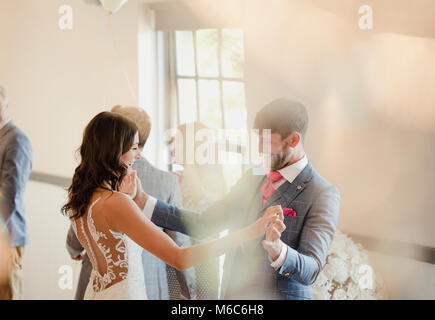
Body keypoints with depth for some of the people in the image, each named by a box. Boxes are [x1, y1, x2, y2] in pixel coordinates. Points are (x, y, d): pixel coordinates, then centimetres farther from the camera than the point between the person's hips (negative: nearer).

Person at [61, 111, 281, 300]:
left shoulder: (77, 195, 0)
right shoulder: (114, 203, -27)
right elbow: (179, 259, -32)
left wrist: (139, 198, 0)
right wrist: (248, 233, -32)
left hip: (98, 290, 8)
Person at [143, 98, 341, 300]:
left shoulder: (322, 194, -14)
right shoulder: (252, 179, 5)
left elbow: (310, 272, -19)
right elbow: (204, 224, 5)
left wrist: (278, 251, -38)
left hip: (278, 295, -5)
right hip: (231, 293, 5)